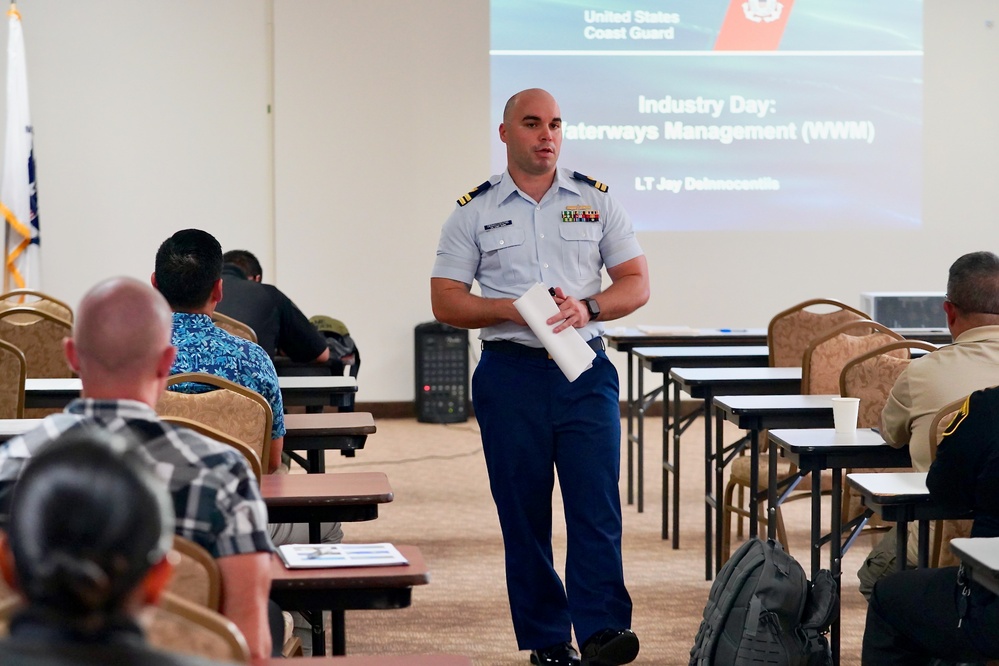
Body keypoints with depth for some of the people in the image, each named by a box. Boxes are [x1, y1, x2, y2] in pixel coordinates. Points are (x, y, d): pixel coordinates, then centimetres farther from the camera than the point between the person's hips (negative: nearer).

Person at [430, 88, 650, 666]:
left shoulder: (597, 201, 8)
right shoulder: (474, 212, 6)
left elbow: (637, 284, 7)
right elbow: (445, 301, 3)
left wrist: (586, 307, -12)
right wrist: (512, 309, -13)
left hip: (585, 371, 0)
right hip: (510, 374, 0)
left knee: (597, 504, -10)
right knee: (523, 512, 3)